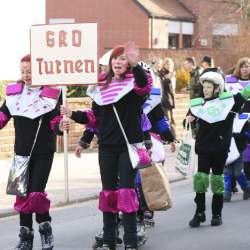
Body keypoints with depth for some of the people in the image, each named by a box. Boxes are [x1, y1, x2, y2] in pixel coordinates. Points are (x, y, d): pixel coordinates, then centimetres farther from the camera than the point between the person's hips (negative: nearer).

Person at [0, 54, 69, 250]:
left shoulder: (51, 93, -6)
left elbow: (54, 120, -10)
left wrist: (61, 126, -31)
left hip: (44, 151, -4)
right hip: (22, 151, 4)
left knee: (36, 193, -13)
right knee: (23, 193, 5)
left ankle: (45, 227, 10)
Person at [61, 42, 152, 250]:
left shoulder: (135, 82, -5)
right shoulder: (102, 86, 10)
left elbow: (145, 84, -31)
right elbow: (95, 118, 15)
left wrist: (135, 65, -50)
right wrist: (74, 115, 0)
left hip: (129, 145, -5)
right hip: (107, 147, 5)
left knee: (126, 190, -9)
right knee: (108, 191, 9)